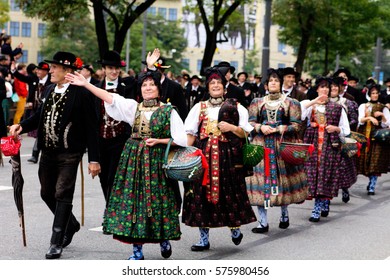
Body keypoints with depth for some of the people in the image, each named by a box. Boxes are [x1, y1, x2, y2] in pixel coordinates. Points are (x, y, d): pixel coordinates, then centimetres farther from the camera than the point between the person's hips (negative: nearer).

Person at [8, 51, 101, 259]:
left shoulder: (81, 94, -13)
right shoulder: (49, 91, 8)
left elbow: (91, 128, -12)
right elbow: (40, 116, 18)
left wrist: (94, 159, -14)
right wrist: (22, 126, -2)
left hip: (69, 154, -7)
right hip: (48, 151, 7)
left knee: (63, 195, -4)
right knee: (47, 193, 15)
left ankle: (56, 243, 4)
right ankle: (70, 225, 37)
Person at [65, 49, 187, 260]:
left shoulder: (169, 111, 0)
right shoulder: (133, 107, 7)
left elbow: (180, 140, -1)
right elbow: (110, 98, -3)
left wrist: (158, 141, -10)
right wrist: (85, 84, -11)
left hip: (156, 160, -3)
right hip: (133, 158, 3)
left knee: (157, 199, 0)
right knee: (133, 199, 1)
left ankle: (164, 239, 25)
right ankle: (137, 249, 8)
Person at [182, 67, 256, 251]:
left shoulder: (236, 107, 8)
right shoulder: (199, 107, 13)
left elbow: (245, 133, 7)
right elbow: (190, 134, 8)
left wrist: (231, 127, -11)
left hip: (228, 156, -2)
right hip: (204, 155, 2)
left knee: (229, 192, -3)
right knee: (202, 193, 0)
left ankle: (235, 228, 22)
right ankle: (204, 239, 7)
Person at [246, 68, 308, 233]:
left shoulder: (291, 103, 5)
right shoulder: (257, 102, 13)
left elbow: (296, 126, 0)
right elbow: (251, 122, 10)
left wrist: (278, 129, -14)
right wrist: (261, 127, -11)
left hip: (283, 145, -1)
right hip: (261, 145, 1)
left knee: (283, 177, 0)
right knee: (261, 177, -5)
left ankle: (284, 213, 24)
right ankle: (263, 222, -3)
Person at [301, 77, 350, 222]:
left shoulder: (337, 107, 9)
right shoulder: (309, 105, 9)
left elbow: (345, 130, 11)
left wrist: (336, 128, -8)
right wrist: (313, 102, -18)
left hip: (330, 146, -1)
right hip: (313, 144, 1)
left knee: (324, 174, -6)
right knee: (313, 173, -2)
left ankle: (317, 210, -4)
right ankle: (324, 204, 16)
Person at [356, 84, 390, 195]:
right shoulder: (363, 106, 13)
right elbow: (360, 120, -2)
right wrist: (369, 118, -19)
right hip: (364, 136, 1)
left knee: (375, 162, -9)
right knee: (364, 160, -3)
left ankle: (372, 187, -8)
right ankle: (371, 181, 14)